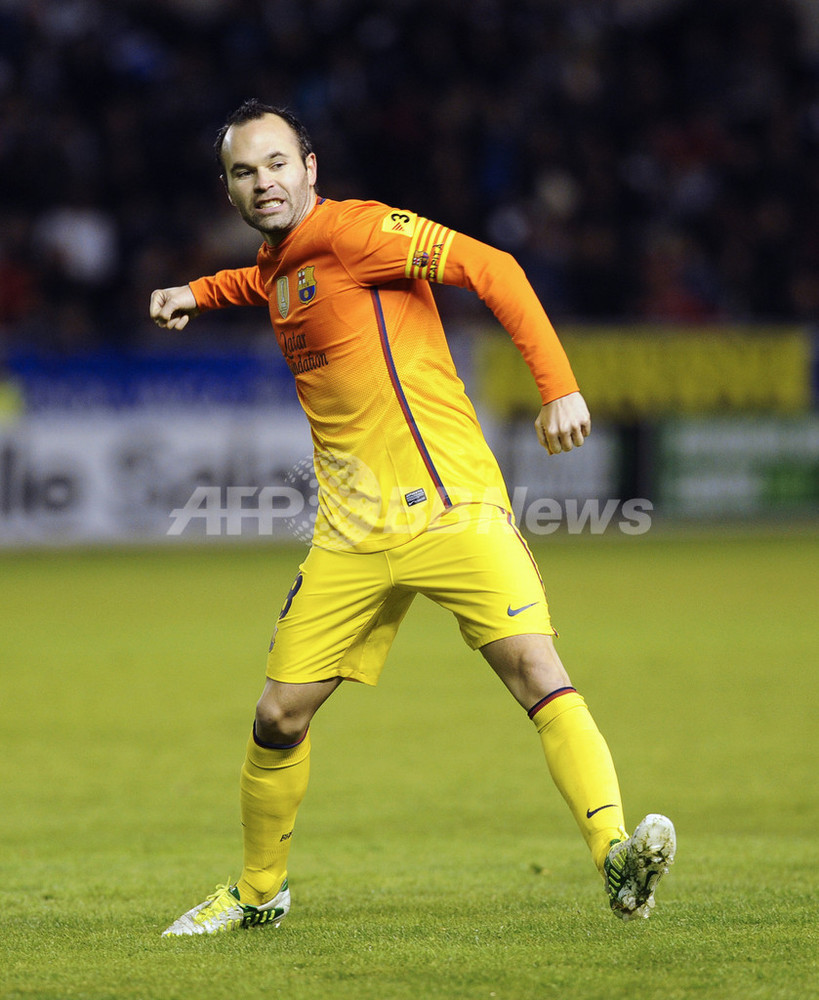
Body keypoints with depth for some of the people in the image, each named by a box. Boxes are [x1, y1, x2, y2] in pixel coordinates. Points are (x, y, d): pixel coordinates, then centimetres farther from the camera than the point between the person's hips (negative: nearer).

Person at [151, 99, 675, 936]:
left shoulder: (352, 229, -6)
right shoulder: (277, 265, 17)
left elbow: (490, 269, -13)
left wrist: (557, 387, -21)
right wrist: (199, 293, 26)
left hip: (450, 505, -6)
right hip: (352, 530, 7)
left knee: (535, 669, -23)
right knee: (280, 714, 5)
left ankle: (617, 857, -32)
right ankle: (258, 893, 25)